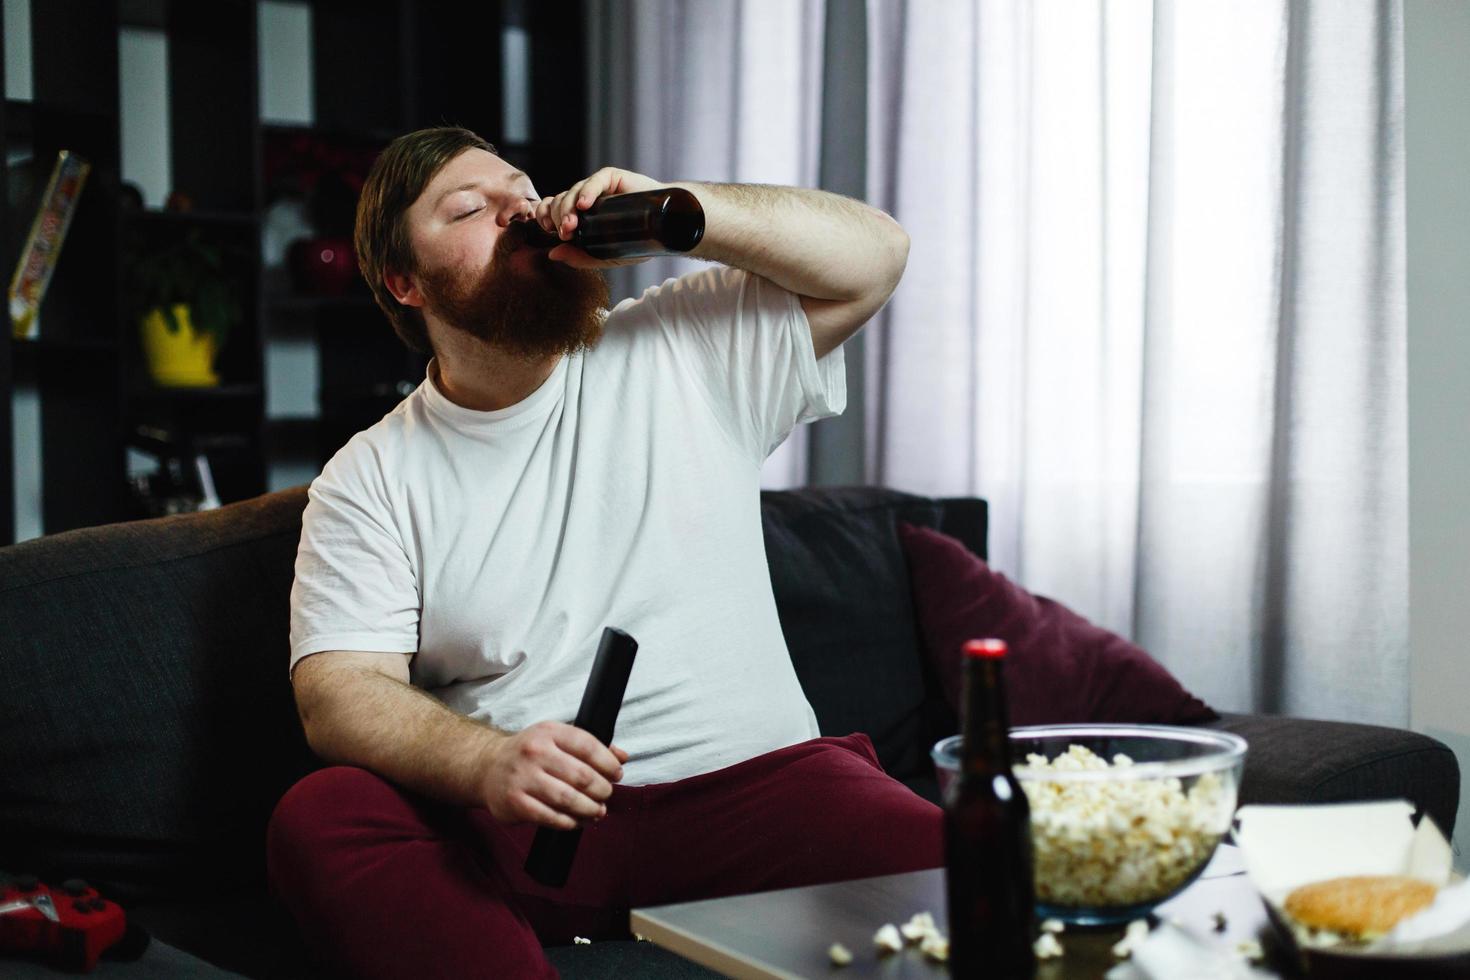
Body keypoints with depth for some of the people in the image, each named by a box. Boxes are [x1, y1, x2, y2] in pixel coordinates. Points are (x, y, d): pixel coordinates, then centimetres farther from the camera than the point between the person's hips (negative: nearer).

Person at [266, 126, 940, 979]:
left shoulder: (686, 355, 11)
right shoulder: (370, 481, 8)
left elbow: (873, 253, 7)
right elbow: (340, 693, -3)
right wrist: (485, 765, -25)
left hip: (750, 779, -1)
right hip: (523, 831, 1)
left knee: (944, 864, -30)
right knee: (318, 821, -28)